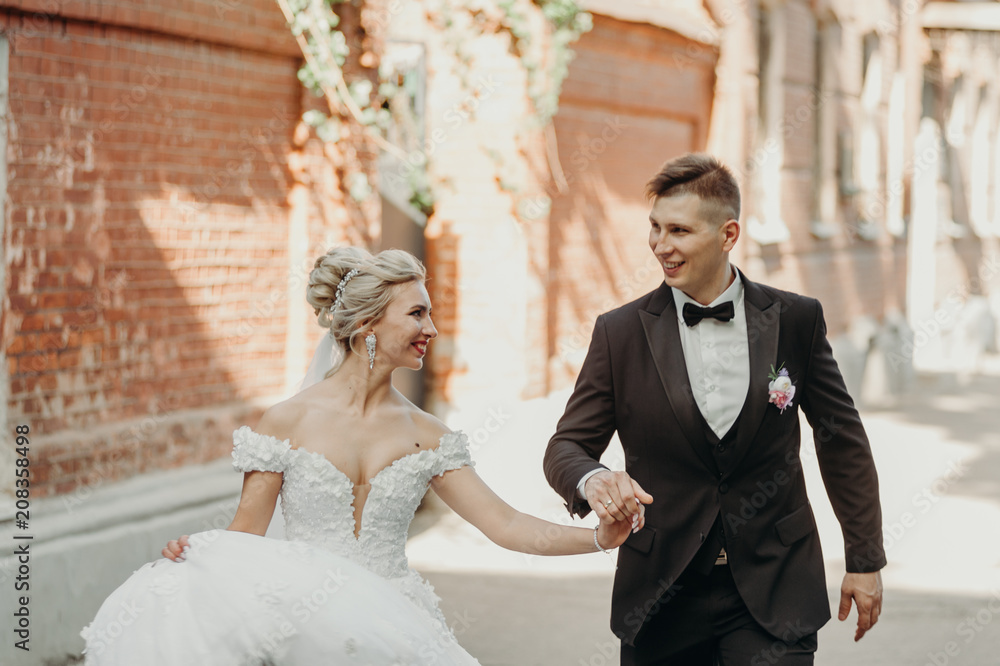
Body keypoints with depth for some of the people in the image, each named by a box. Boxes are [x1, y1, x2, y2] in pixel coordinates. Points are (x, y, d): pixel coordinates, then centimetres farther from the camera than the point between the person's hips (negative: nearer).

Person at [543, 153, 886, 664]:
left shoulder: (796, 321, -1)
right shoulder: (620, 333, -1)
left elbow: (842, 440, 8)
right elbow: (567, 446, 0)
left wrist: (865, 560, 10)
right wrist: (592, 479, -24)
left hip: (772, 594, -1)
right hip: (662, 600, 1)